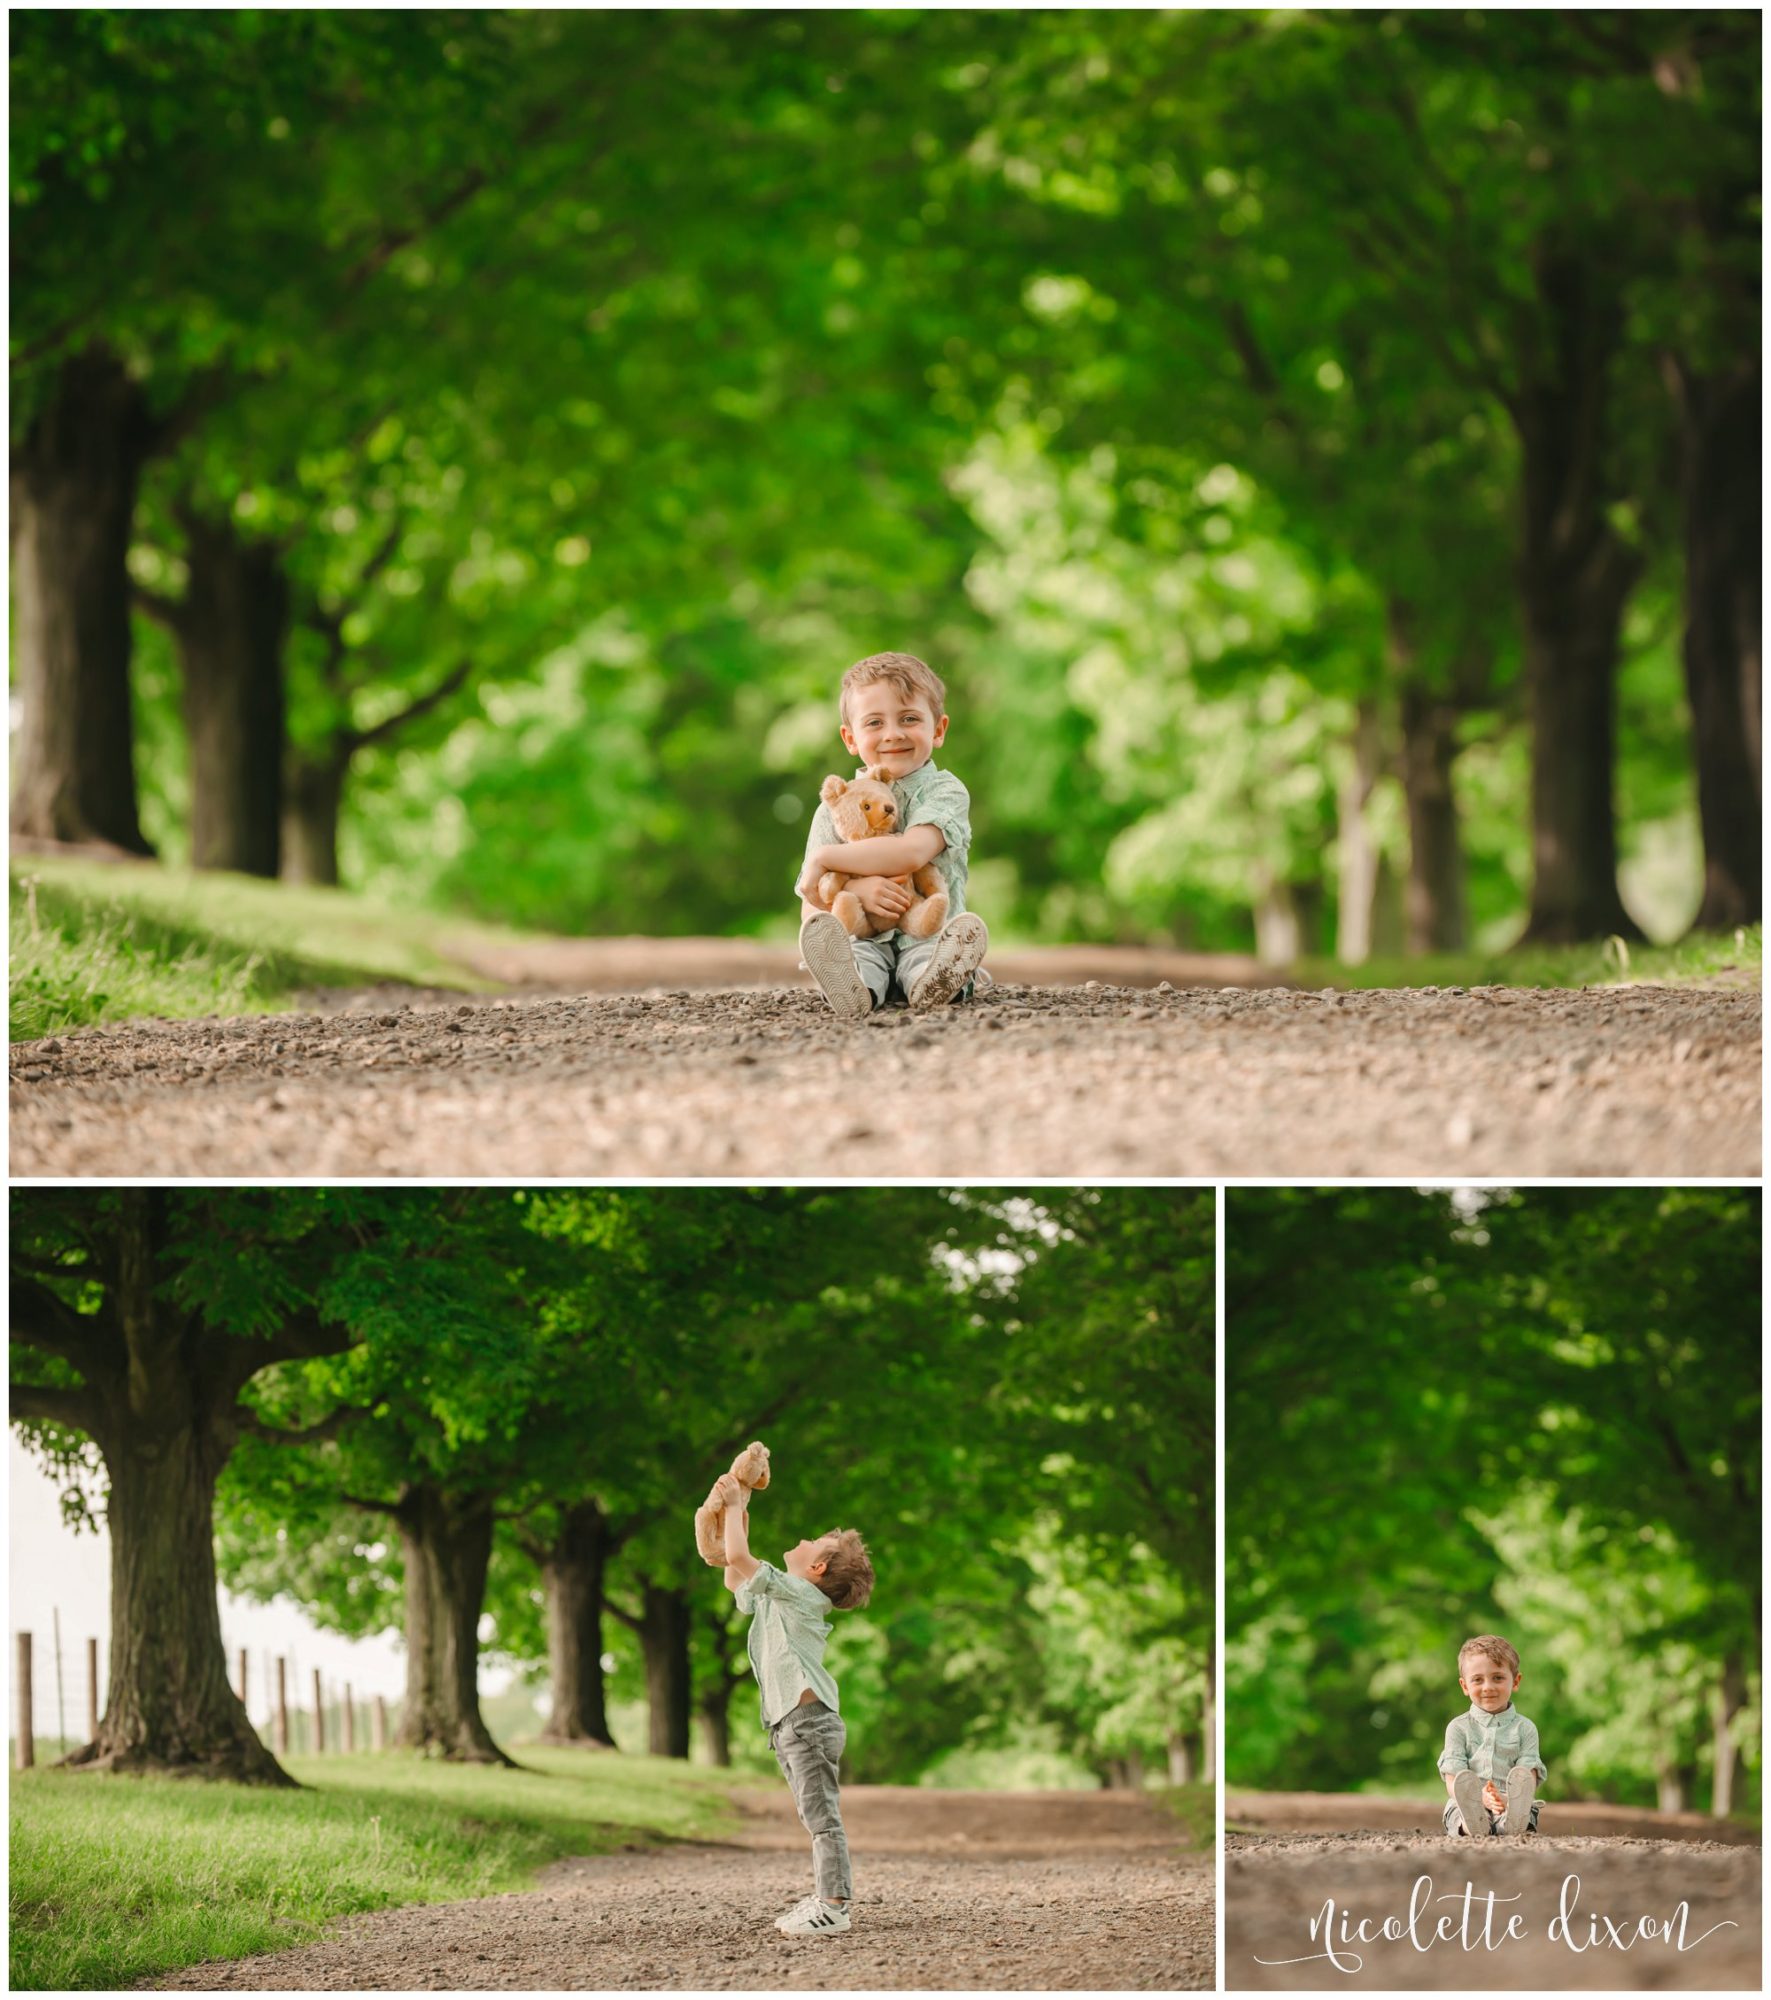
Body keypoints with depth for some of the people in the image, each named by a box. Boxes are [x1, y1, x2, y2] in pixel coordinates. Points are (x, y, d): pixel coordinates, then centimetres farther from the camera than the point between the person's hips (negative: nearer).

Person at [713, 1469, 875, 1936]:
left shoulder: (800, 1593, -9)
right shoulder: (779, 1597, 21)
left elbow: (738, 1558, -18)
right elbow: (734, 1578, 36)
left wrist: (734, 1505, -4)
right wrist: (739, 1514, 29)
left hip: (809, 1718, -11)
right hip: (792, 1723, 11)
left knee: (822, 1815, -12)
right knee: (817, 1817, 13)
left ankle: (833, 1906, -15)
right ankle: (823, 1898, 18)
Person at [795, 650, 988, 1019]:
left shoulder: (945, 792, 2)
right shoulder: (835, 808, 10)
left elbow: (910, 853, -19)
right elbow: (811, 911, 4)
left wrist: (825, 859, -11)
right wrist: (855, 890, -18)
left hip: (926, 936, -1)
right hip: (863, 940, 1)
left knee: (965, 934, -33)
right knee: (821, 940, -32)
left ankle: (933, 982, -64)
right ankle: (855, 986, -63)